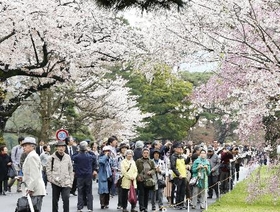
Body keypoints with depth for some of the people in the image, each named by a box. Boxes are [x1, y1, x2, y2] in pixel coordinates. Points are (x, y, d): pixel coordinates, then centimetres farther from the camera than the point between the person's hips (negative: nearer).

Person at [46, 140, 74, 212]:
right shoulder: (52, 158, -3)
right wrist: (52, 179, -7)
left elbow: (71, 170, 10)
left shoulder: (68, 157, 5)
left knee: (66, 199, -15)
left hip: (66, 183, 0)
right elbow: (48, 170, 1)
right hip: (55, 183, 0)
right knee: (55, 200, 10)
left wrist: (70, 181, 5)